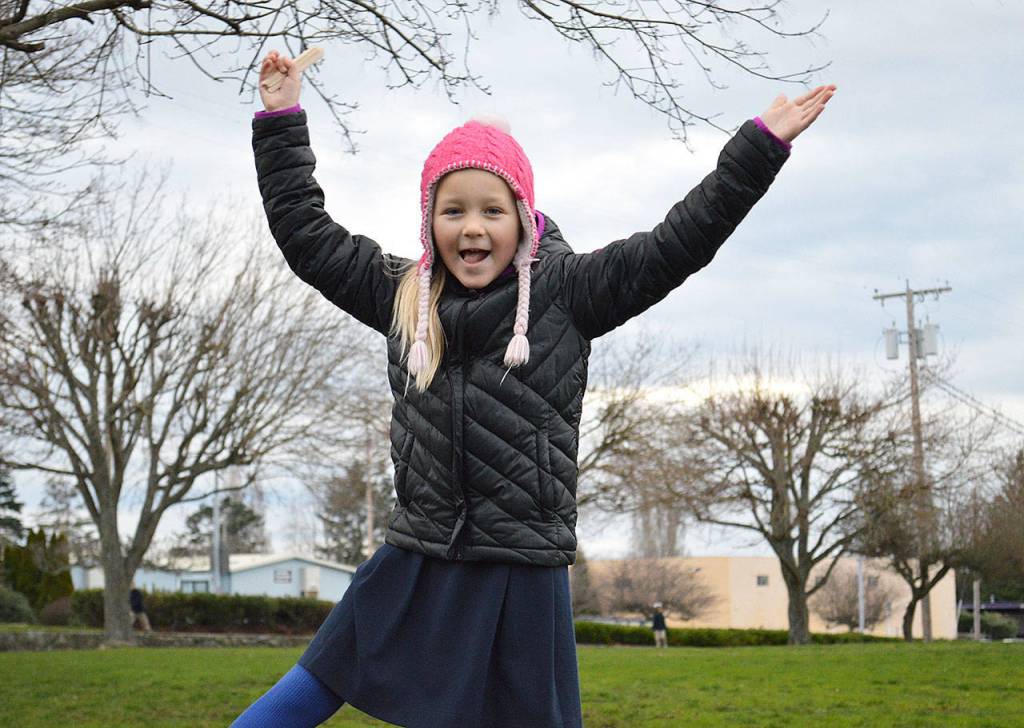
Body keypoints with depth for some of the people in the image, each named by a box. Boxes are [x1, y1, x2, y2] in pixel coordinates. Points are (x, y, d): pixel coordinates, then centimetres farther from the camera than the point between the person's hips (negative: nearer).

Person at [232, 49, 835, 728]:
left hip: (523, 575, -2)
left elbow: (677, 243, -6)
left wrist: (762, 144, -9)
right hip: (416, 567, 3)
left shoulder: (566, 291, -2)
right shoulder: (404, 295, 7)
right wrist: (282, 120, 12)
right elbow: (306, 233, 13)